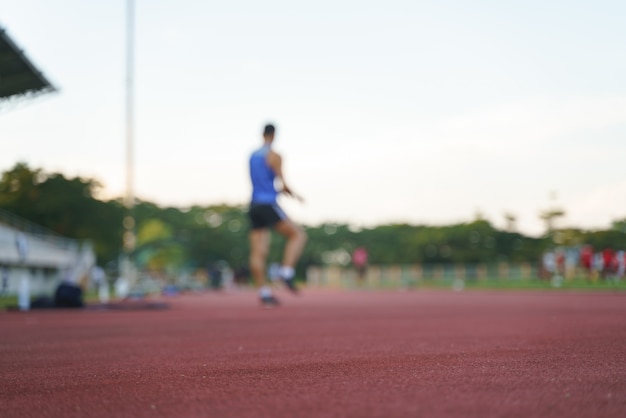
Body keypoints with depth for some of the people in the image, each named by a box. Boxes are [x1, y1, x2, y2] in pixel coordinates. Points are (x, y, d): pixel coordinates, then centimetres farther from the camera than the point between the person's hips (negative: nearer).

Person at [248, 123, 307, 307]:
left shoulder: (252, 156, 18)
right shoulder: (274, 156, -5)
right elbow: (282, 184, -10)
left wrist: (282, 190, 24)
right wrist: (292, 193, 10)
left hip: (254, 206, 7)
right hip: (268, 204, -7)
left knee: (257, 253, 1)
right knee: (298, 234, 3)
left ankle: (264, 293, -1)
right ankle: (287, 272, -12)